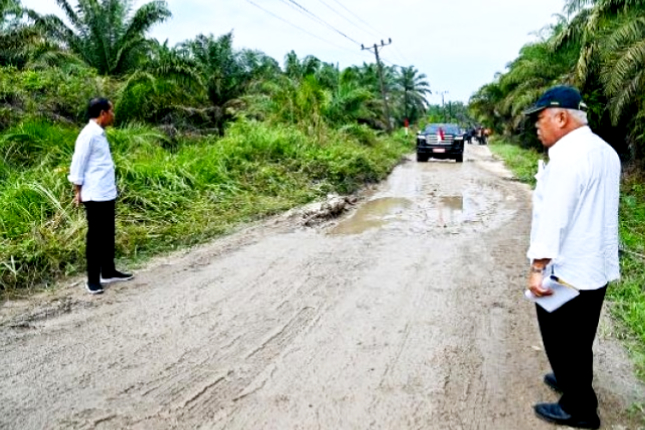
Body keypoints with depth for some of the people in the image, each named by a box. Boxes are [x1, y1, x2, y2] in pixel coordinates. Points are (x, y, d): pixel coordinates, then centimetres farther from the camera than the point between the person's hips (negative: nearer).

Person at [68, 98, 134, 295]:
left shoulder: (100, 133, 13)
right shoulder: (89, 135, -14)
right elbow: (78, 164, -13)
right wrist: (78, 191, -10)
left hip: (107, 194, 9)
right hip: (95, 196, -9)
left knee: (108, 234, 15)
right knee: (95, 237, 0)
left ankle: (108, 272, 27)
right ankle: (93, 279, 10)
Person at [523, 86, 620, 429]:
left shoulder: (568, 157, -22)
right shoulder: (605, 152, 9)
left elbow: (553, 216, -26)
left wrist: (538, 266, -25)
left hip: (567, 270, -9)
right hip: (597, 265, 9)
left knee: (562, 340, 7)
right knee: (578, 339, 24)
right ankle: (572, 380, 41)